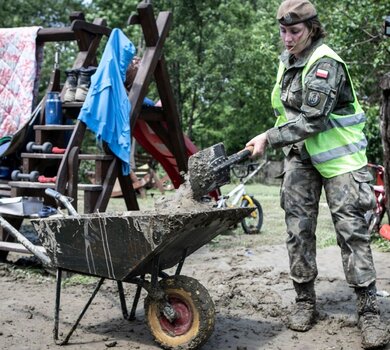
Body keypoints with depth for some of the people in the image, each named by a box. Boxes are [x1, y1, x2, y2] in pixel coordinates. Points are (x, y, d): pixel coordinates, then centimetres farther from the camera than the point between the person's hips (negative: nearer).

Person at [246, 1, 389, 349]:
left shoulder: (326, 64, -18)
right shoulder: (287, 60, 8)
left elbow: (311, 120, -26)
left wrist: (269, 138, -26)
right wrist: (277, 141, 17)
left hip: (338, 156, -7)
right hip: (300, 155, 7)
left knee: (352, 229, -8)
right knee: (299, 228, 3)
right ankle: (305, 300, 15)